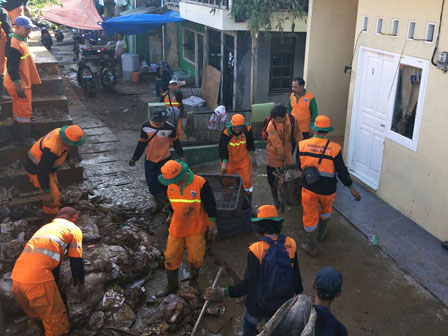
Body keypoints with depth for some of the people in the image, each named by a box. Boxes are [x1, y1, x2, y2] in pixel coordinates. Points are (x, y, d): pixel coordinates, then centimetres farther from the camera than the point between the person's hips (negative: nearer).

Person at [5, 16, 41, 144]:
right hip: (19, 85, -10)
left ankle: (19, 136, 31)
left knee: (19, 111, 19)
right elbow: (12, 68, -25)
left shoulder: (21, 41, 11)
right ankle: (26, 140, 7)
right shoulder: (14, 44, -22)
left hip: (23, 84, 10)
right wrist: (19, 87, -24)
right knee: (25, 112, -2)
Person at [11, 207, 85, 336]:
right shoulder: (74, 229, 11)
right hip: (38, 280, -7)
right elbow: (76, 262, 8)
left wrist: (55, 285, 44)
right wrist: (80, 283, 25)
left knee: (36, 317, 28)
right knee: (57, 323, 9)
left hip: (16, 278, 7)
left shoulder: (46, 227, 31)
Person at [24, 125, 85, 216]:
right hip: (36, 169, -9)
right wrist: (46, 193, -29)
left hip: (47, 165, 9)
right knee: (54, 195, -7)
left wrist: (68, 159, 27)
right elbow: (43, 171, -35)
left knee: (54, 187, 23)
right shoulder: (52, 149, -40)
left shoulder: (62, 132, -14)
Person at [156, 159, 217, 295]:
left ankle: (194, 281, 34)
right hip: (176, 228, 4)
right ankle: (172, 285, 29)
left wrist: (212, 225, -8)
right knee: (171, 257, 8)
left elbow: (210, 205, -12)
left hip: (195, 229, -4)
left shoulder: (200, 183, -21)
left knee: (195, 258, 6)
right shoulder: (171, 185, -5)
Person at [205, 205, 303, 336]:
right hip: (285, 303, 4)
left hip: (260, 305, -4)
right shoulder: (290, 244, -11)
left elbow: (249, 283, -23)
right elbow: (296, 274, -1)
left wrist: (223, 293, -17)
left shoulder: (256, 249, -24)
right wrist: (299, 292, 17)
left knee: (249, 324, 25)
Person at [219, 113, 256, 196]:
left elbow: (250, 145, 0)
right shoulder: (225, 133, -27)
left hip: (244, 160, 2)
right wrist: (224, 165, -34)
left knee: (247, 181, 10)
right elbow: (223, 150, -26)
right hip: (229, 161, -2)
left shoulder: (247, 130, -17)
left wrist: (253, 158, 5)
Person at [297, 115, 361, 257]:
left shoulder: (302, 145, -12)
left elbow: (298, 166, 2)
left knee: (310, 216, 14)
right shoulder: (334, 148, -17)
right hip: (327, 189, 0)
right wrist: (351, 188, -1)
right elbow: (342, 171, -13)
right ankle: (321, 233, 51)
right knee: (325, 210, 30)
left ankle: (311, 246, 25)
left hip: (309, 188, 0)